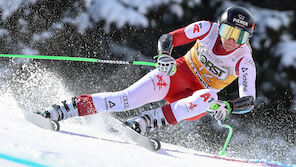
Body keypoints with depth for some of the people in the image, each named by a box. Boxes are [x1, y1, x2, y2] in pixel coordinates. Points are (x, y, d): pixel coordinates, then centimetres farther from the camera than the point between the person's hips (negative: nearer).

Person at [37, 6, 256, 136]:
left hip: (195, 98, 0)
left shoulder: (244, 61, -16)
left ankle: (143, 123, -42)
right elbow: (167, 38, -8)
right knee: (129, 98, -28)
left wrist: (228, 106, -39)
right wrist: (165, 55, -31)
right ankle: (64, 110, -30)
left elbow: (249, 100, -18)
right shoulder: (207, 29, -12)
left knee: (209, 97, -39)